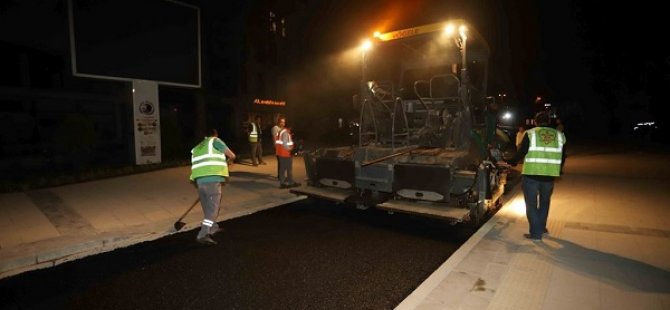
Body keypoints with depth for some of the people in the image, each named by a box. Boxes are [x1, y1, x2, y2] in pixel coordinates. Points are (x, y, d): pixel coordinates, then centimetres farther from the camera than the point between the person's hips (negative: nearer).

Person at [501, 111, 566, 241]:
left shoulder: (530, 133, -4)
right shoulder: (559, 135, 7)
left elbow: (521, 153, -9)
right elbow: (562, 157, 12)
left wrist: (509, 162, 5)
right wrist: (558, 170, 28)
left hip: (531, 174, -4)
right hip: (549, 176, 4)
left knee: (531, 204, 5)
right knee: (544, 202, 23)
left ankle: (535, 233, 5)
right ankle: (541, 228, 33)